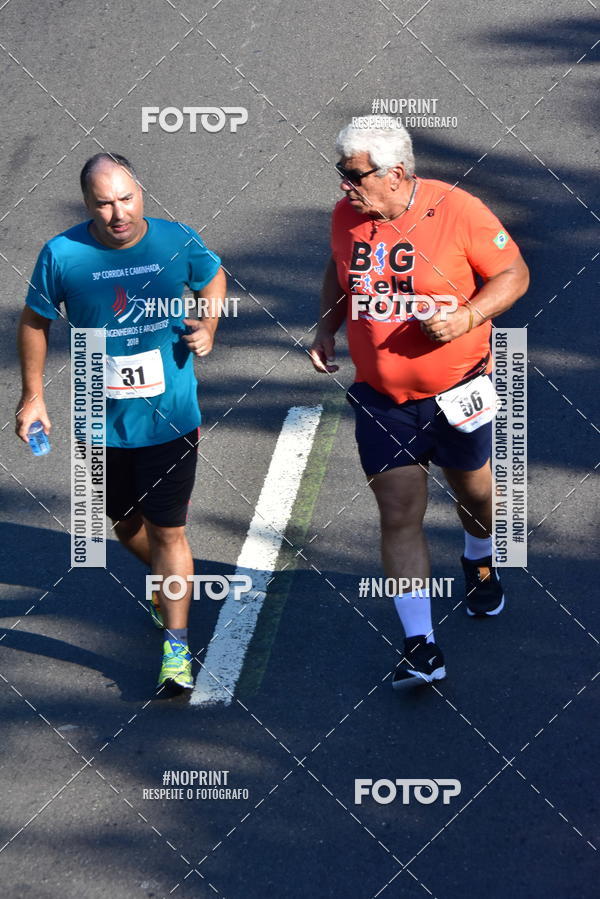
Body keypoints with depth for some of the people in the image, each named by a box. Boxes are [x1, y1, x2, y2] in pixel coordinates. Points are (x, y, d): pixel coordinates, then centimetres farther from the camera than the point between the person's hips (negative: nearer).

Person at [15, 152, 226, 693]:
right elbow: (36, 322, 3)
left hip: (170, 420, -2)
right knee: (127, 525, 19)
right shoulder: (62, 255, -12)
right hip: (103, 422, 2)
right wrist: (33, 395, 2)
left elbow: (213, 278, 13)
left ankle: (176, 647, 6)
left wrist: (207, 327, -5)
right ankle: (171, 581, 50)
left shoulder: (178, 242, -9)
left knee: (168, 531, -2)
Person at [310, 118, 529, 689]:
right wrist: (327, 326, 2)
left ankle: (479, 563, 56)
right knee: (399, 516, -4)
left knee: (472, 491, 21)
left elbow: (513, 274, -10)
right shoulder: (346, 217, -4)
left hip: (455, 392, -2)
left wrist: (468, 317, -25)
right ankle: (420, 647, -3)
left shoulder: (459, 212, -18)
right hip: (380, 399, 2)